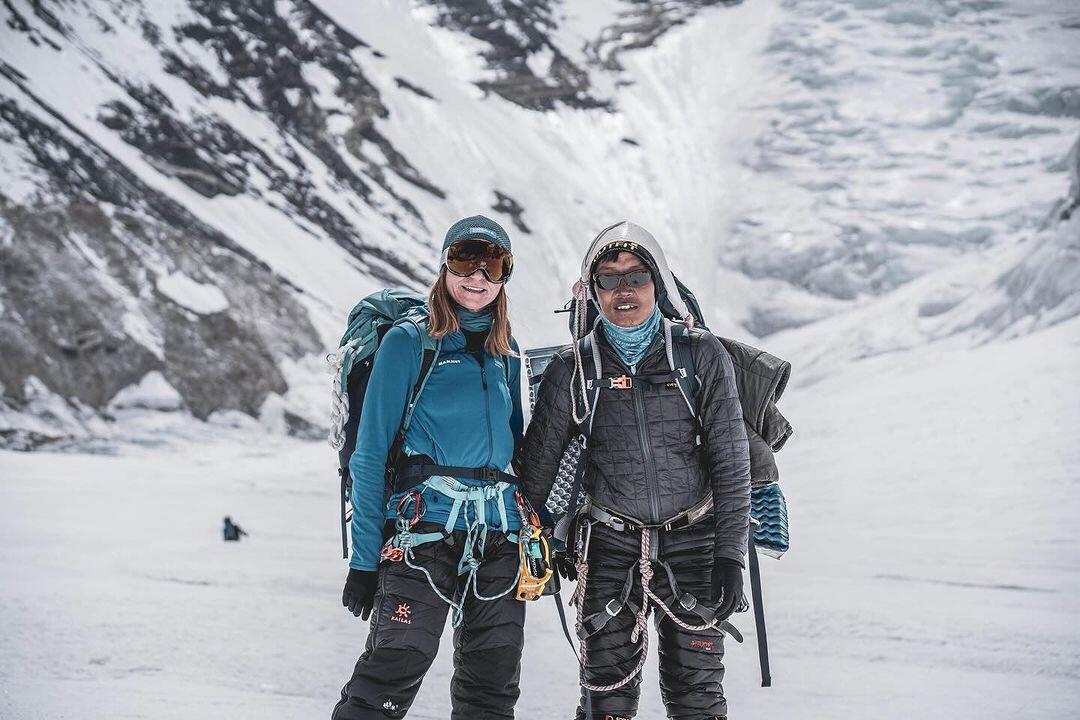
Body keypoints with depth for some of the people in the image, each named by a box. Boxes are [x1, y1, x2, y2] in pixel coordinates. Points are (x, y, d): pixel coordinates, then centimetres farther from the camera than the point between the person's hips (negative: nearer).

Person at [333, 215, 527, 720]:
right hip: (423, 527, -5)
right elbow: (370, 454, -3)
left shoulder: (507, 353, 16)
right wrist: (364, 558, -9)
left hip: (500, 537, 5)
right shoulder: (409, 342, 0)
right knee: (390, 676, -16)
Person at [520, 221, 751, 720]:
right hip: (610, 546, 0)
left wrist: (730, 556, -8)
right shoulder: (573, 371, 1)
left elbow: (731, 463, -2)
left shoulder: (702, 356, -1)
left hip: (692, 542, 0)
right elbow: (537, 463, 11)